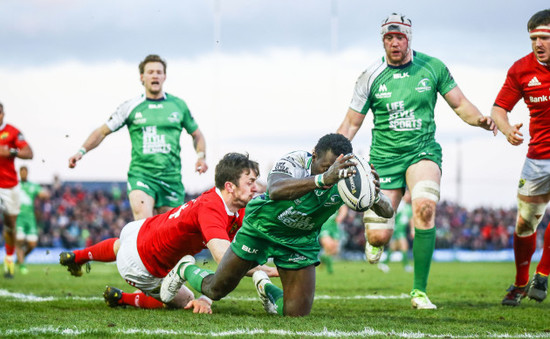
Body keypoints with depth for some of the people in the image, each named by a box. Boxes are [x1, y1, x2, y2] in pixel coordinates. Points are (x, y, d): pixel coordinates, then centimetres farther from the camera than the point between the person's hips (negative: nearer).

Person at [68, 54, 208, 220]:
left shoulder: (179, 105, 10)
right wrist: (81, 151, -1)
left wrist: (201, 157, 4)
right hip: (140, 174, -2)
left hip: (171, 178, 2)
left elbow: (197, 135, 22)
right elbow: (102, 132, 13)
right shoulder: (131, 107, 6)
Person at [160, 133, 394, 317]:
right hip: (262, 226, -3)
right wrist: (323, 179, -74)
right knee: (216, 290, 7)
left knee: (296, 312, -4)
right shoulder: (294, 163, -36)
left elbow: (387, 211, -28)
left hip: (301, 240, 3)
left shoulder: (348, 178, -24)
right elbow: (275, 190, -59)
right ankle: (186, 269, 43)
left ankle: (265, 287, 31)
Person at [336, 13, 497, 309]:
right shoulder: (371, 77, 0)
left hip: (423, 151, 0)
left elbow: (459, 104, 8)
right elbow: (351, 123, 6)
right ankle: (373, 234, 38)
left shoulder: (433, 67, 1)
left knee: (424, 206, -32)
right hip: (384, 158, 1)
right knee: (379, 236, -7)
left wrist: (480, 119, -13)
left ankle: (419, 292, -22)